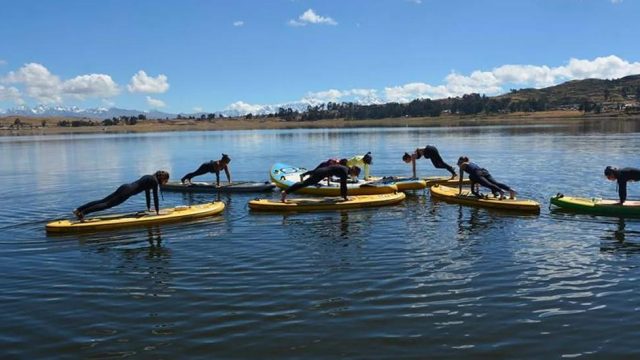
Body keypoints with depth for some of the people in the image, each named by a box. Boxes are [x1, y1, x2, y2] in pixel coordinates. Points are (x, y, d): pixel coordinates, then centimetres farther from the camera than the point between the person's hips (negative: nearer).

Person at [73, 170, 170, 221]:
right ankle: (82, 212, -20)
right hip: (127, 192, -8)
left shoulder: (149, 178, 22)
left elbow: (147, 193, 29)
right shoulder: (155, 181, -6)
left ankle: (78, 210, 2)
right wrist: (157, 211, -3)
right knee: (107, 204, -12)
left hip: (125, 187, 8)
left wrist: (148, 208, 31)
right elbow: (155, 197, -9)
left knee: (103, 201, 5)